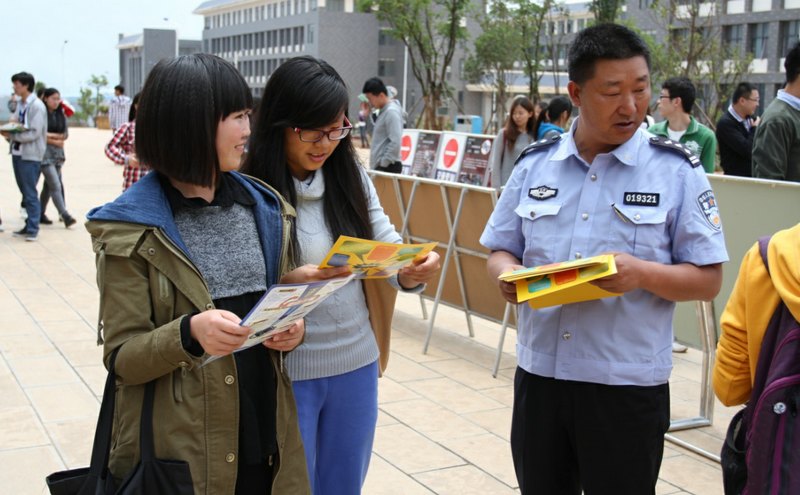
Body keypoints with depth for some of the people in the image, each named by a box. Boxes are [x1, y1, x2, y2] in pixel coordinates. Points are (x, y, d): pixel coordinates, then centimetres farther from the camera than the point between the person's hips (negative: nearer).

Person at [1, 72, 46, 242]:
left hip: (30, 156, -7)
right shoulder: (20, 104, 11)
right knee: (25, 192, 12)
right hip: (17, 153, 7)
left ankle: (33, 229, 0)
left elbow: (34, 133, -18)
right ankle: (29, 225, 18)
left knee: (30, 194, -5)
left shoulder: (37, 106, -12)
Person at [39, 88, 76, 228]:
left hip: (58, 153, 6)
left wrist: (50, 135, -5)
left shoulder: (61, 114, 10)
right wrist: (55, 140, -10)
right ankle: (65, 216, -15)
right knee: (55, 185, -12)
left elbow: (65, 135, 11)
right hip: (45, 153, -6)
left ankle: (40, 214, 24)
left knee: (49, 186, 13)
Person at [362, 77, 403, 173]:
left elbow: (395, 143, -22)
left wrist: (382, 164, -19)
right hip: (381, 166, 10)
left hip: (388, 167, -10)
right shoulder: (384, 110, 16)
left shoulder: (391, 111, -15)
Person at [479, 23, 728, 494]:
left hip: (628, 385, -3)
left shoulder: (677, 170, -6)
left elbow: (708, 279, -5)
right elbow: (500, 251, 11)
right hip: (539, 373, 3)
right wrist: (508, 274, -12)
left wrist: (642, 274, -24)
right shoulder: (535, 164, 4)